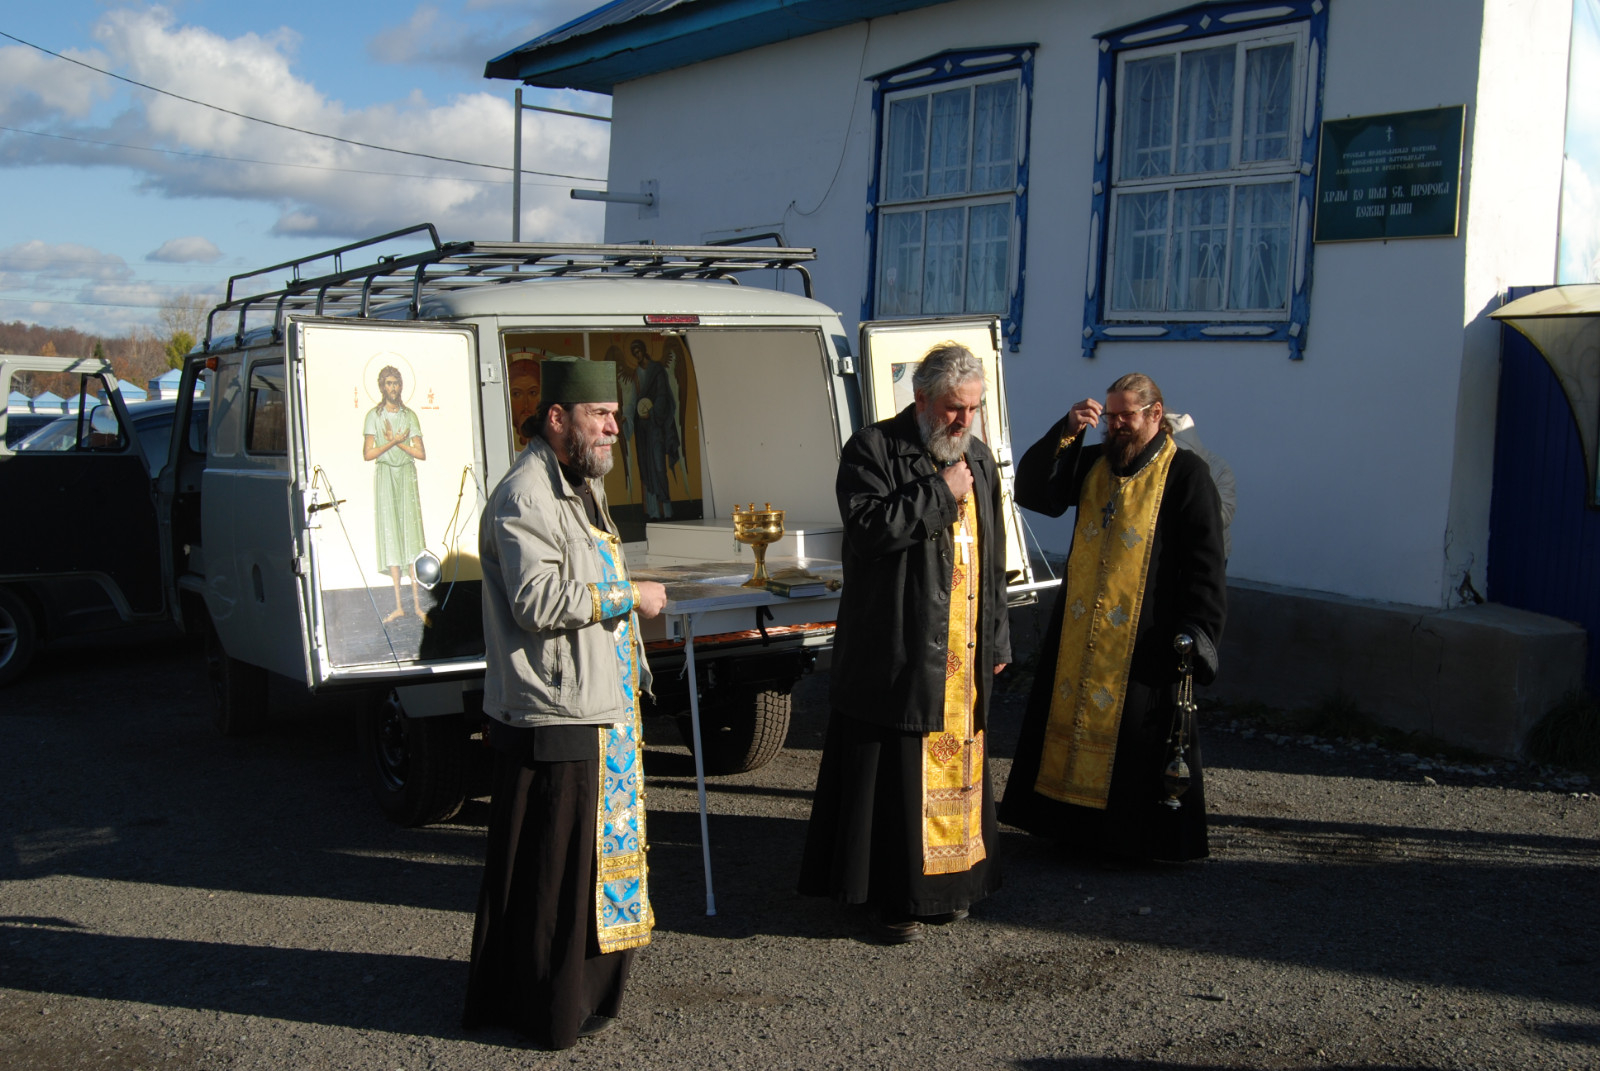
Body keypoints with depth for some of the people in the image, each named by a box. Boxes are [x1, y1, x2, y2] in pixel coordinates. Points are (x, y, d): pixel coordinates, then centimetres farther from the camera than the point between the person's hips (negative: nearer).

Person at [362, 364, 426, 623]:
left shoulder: (410, 415, 9)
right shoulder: (374, 415, 3)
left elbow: (421, 453, 4)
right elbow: (368, 453, -5)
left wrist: (397, 442, -7)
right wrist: (394, 441, -11)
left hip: (407, 475, 1)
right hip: (384, 476, -1)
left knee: (411, 533, -4)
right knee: (390, 535, -1)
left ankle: (417, 604, -2)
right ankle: (398, 606, 3)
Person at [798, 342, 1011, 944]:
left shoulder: (977, 458, 15)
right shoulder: (873, 450, -5)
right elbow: (867, 526, -20)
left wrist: (997, 640, 17)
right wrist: (939, 494, -15)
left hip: (964, 653, 6)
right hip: (897, 653, -6)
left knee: (958, 766, 12)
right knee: (896, 773, -3)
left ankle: (948, 883, 25)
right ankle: (893, 898, 8)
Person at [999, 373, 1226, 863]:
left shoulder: (1185, 474, -4)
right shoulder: (1091, 463, 12)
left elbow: (1205, 561, -7)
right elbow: (1031, 491, 4)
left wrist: (1196, 633, -15)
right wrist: (1065, 432, -7)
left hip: (1143, 638, -6)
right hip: (1077, 633, 6)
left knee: (1137, 738, -2)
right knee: (1069, 716, 9)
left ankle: (1136, 837, 10)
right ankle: (1072, 823, 21)